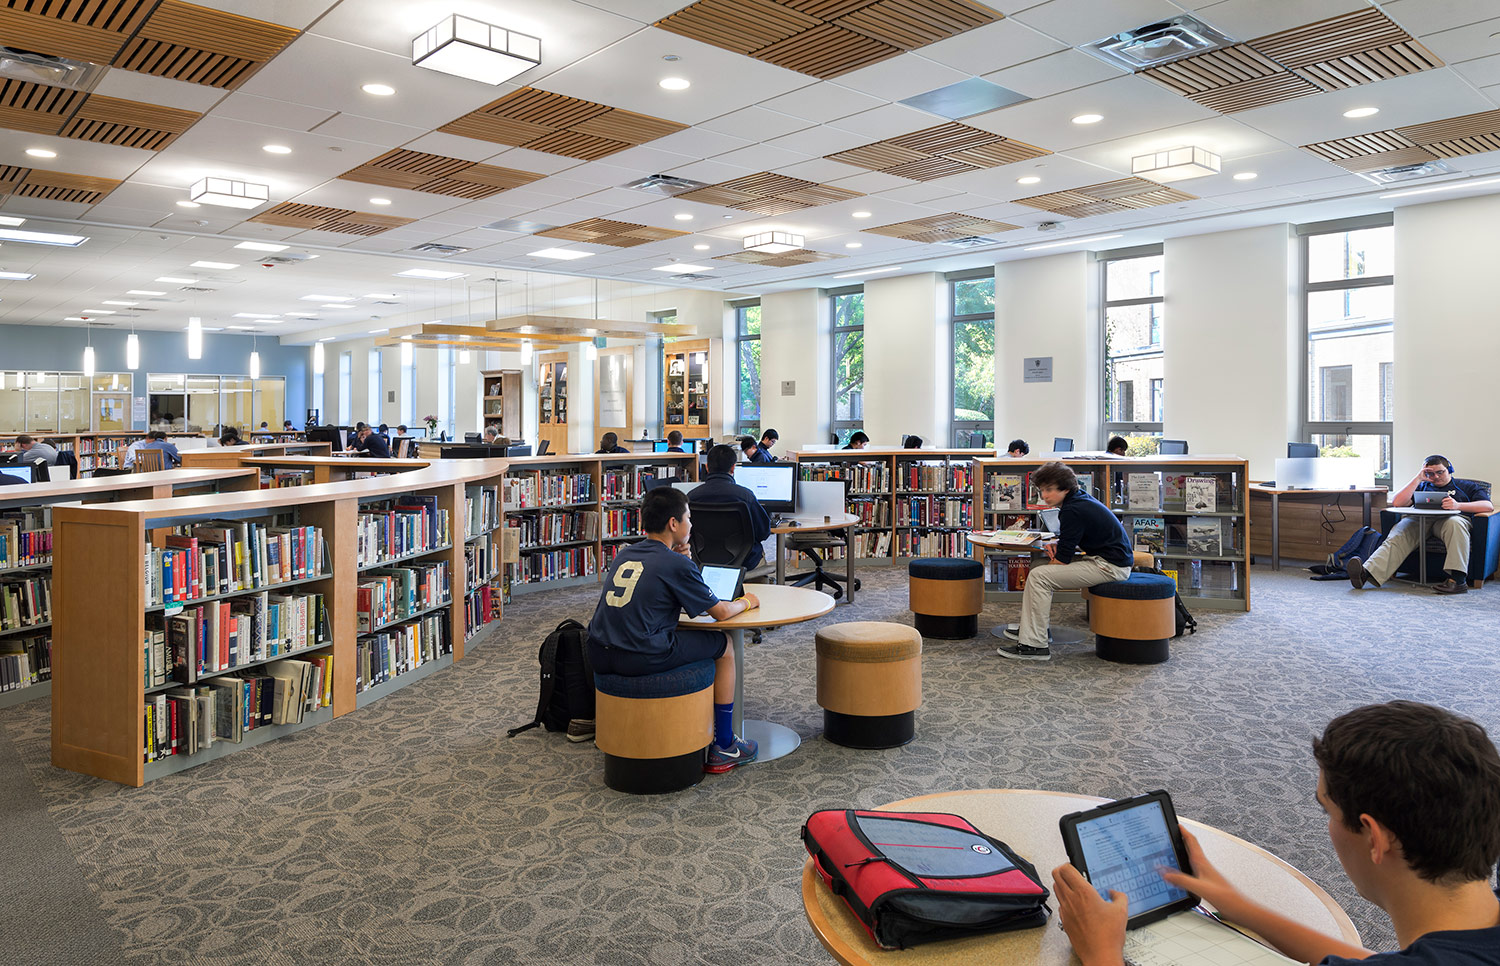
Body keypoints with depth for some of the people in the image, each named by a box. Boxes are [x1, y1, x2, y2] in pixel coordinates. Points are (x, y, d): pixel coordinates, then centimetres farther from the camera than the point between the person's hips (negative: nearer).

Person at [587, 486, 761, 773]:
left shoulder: (624, 554, 15)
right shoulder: (677, 565, -6)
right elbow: (720, 612, 1)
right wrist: (745, 602, 22)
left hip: (599, 656, 8)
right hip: (641, 659, -7)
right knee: (724, 646, 12)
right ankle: (723, 748, 19)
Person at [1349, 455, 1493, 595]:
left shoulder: (1467, 487, 28)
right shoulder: (1422, 487, 34)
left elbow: (1488, 506, 8)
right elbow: (1397, 503, 16)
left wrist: (1458, 505, -10)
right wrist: (1418, 479, 14)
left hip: (1451, 518, -1)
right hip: (1419, 520, 2)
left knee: (1454, 523, -40)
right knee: (1397, 535, -30)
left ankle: (1458, 579, -48)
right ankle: (1368, 573, -55)